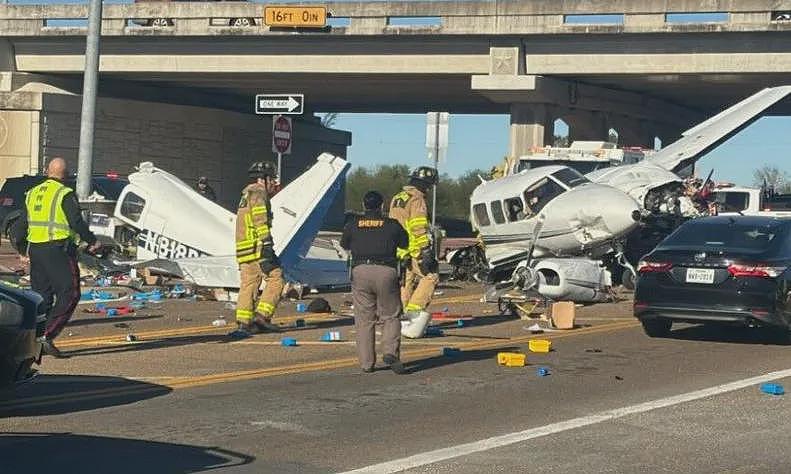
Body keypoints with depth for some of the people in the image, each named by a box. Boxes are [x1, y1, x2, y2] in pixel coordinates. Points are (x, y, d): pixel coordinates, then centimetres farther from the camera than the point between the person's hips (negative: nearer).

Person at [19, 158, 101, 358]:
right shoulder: (65, 194, -8)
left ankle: (36, 341, 11)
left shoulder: (32, 193, 14)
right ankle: (47, 336, -16)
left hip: (35, 249, 7)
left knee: (41, 296, 13)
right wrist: (92, 241, 1)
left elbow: (22, 224, 17)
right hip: (59, 249, -7)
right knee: (69, 294, -4)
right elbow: (77, 223, -13)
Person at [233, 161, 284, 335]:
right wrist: (267, 248, -21)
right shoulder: (258, 193, -5)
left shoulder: (245, 196, 25)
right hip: (257, 247, -9)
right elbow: (261, 223, -15)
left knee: (248, 285, 8)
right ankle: (262, 315, -11)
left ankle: (243, 322, 4)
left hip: (243, 248, 9)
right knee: (275, 279, -4)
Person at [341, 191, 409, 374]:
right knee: (390, 316, 8)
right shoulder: (392, 224, 6)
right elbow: (405, 243, 19)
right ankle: (391, 352, -12)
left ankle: (366, 362, 5)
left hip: (360, 271, 1)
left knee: (364, 319, 6)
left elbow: (344, 245, 25)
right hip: (386, 271, -1)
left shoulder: (353, 224, 10)